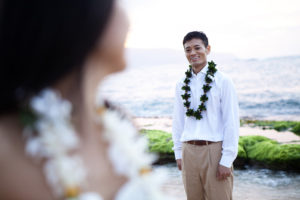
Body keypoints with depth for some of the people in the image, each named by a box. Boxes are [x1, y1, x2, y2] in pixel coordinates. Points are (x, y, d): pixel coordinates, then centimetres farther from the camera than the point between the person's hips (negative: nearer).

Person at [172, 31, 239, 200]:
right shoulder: (182, 85, 10)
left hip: (214, 149, -4)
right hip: (189, 151, 4)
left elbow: (232, 122, -6)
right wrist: (178, 153, 11)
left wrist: (226, 160, -10)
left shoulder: (222, 81, -4)